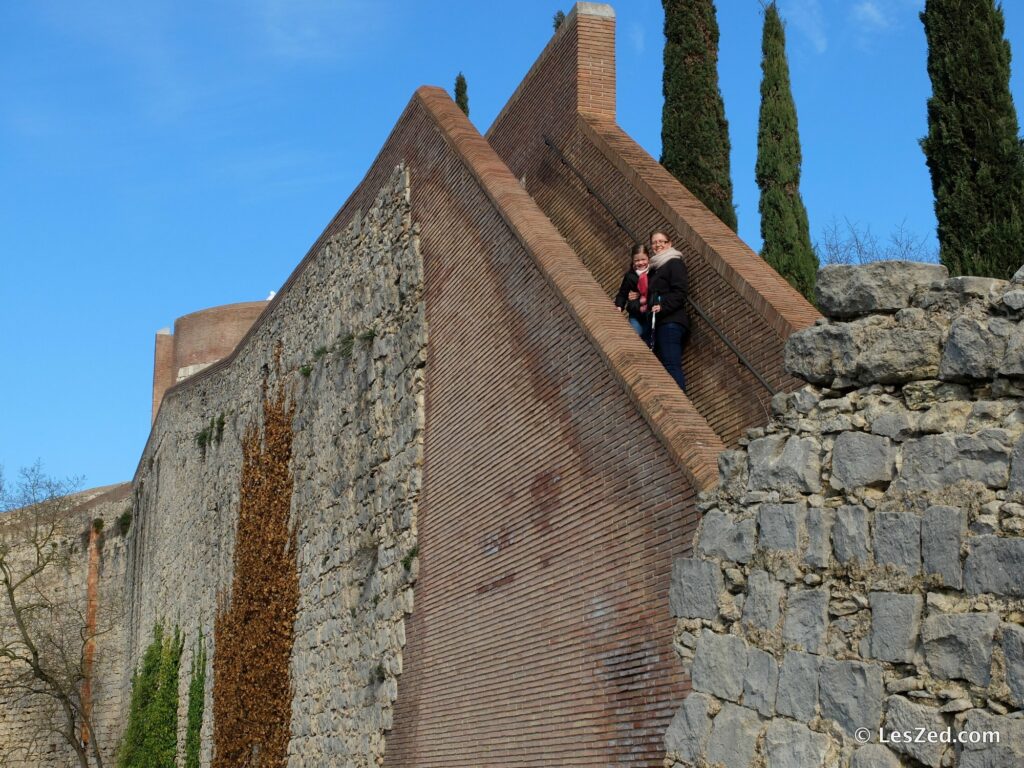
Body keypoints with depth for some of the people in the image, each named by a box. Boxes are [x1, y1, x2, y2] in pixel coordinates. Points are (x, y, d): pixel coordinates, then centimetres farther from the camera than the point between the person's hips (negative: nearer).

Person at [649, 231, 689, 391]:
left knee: (672, 365, -17)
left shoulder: (674, 263, -3)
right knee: (661, 365, 6)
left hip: (671, 322, -9)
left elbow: (680, 293, -13)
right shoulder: (655, 267, 23)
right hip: (660, 323, 9)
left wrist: (663, 307, -24)